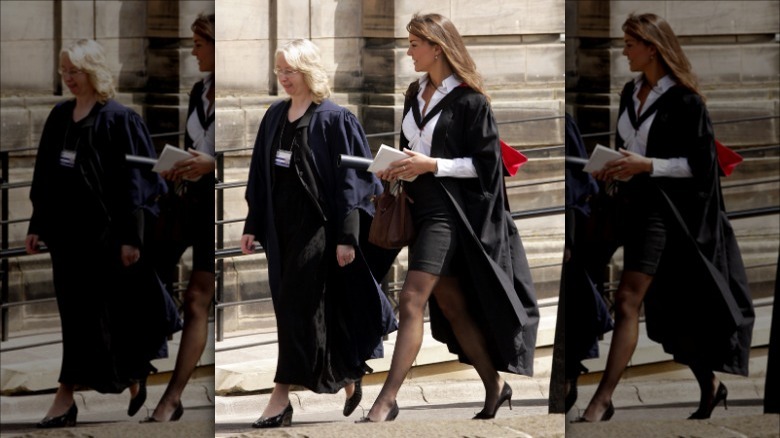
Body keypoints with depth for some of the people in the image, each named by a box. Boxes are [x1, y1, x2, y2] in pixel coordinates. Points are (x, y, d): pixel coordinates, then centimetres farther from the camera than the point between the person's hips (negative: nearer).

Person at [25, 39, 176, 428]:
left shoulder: (117, 119, -9)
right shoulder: (59, 117, 10)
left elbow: (133, 181, -12)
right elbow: (44, 176, 15)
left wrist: (132, 236, -15)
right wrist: (37, 225, 12)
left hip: (104, 231, -7)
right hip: (66, 229, 7)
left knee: (88, 312, -4)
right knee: (74, 311, 9)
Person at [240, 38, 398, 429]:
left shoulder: (333, 119, -10)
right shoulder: (274, 117, 10)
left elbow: (349, 180, -12)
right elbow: (260, 177, 15)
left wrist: (348, 237, -16)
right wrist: (253, 225, 12)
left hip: (316, 225, -6)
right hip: (281, 225, 6)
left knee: (298, 306, -8)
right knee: (323, 309, 11)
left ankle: (282, 397, -7)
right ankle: (349, 379, 25)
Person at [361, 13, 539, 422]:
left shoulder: (468, 99, -9)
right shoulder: (415, 94, 13)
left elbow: (484, 162, -10)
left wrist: (431, 165, -18)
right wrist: (397, 168, 3)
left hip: (449, 211, -8)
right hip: (422, 207, 8)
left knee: (411, 300, -15)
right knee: (449, 304, 11)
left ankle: (387, 400, -17)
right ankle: (494, 385, 21)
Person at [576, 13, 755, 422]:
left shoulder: (683, 99, -9)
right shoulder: (631, 93, 13)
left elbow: (700, 162, -11)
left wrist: (647, 165, -19)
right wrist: (613, 169, 4)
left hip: (664, 208, -8)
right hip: (632, 204, 8)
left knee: (628, 300, -16)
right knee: (664, 309, 12)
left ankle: (603, 399, -19)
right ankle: (710, 385, 27)